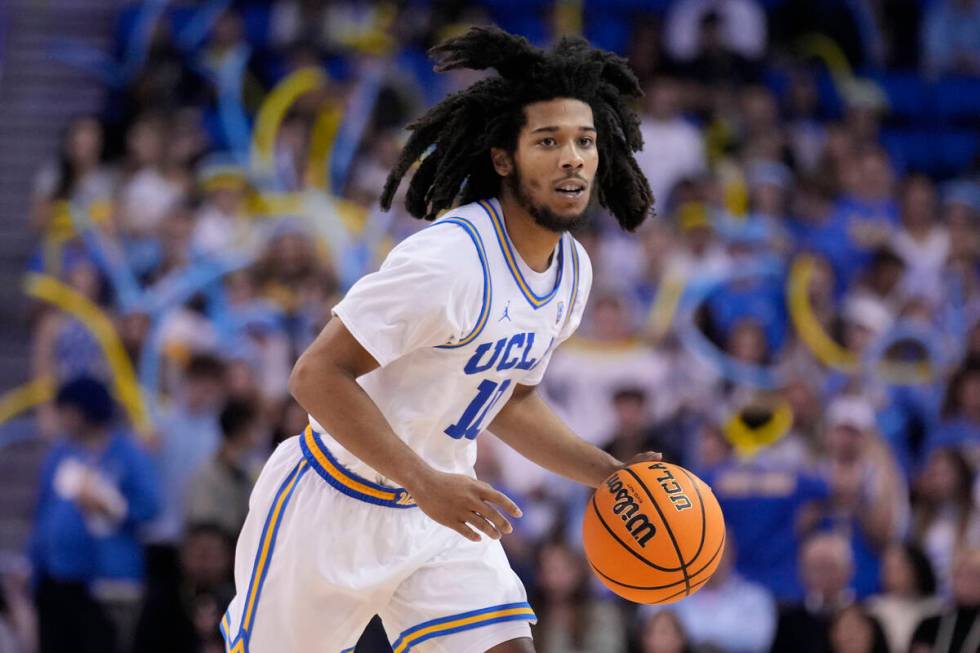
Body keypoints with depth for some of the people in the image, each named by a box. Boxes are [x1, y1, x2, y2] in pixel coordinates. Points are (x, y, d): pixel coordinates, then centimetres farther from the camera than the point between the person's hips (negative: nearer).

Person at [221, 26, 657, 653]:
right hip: (335, 505, -7)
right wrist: (425, 483, -33)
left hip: (439, 511, 7)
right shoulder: (450, 260, -27)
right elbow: (318, 375, -29)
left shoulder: (574, 268, 1)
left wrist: (611, 475, 5)